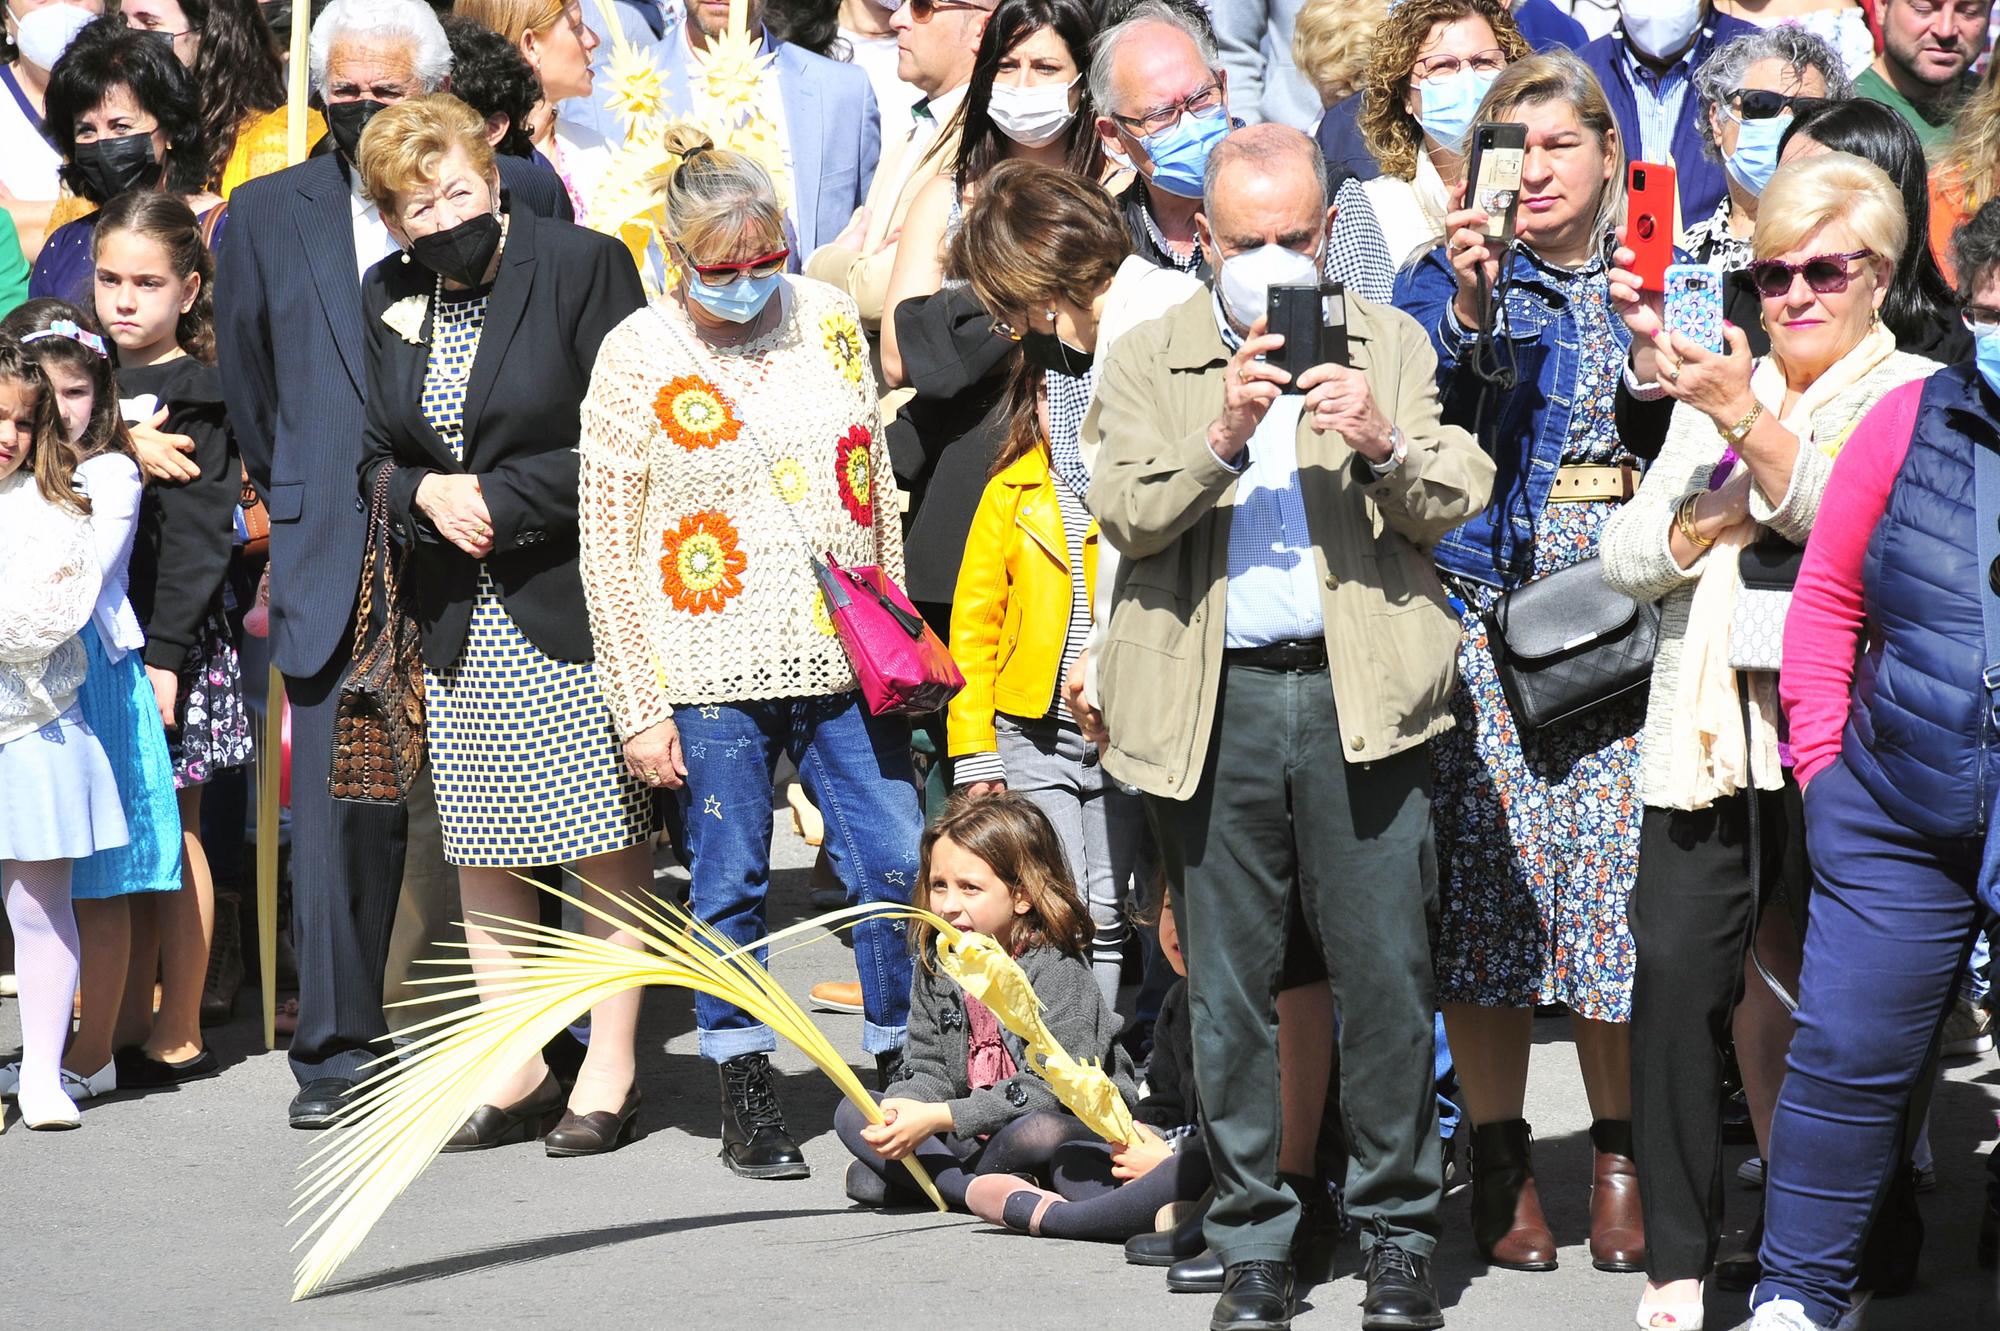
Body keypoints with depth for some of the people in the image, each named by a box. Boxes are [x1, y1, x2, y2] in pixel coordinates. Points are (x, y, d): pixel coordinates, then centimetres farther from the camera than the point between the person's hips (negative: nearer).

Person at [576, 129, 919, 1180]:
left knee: (895, 867, 1)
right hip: (712, 674, -3)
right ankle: (746, 1097, 17)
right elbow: (606, 547, -4)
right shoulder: (636, 356, -5)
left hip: (844, 661, 3)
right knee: (731, 887, 5)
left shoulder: (828, 319, 5)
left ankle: (904, 1071, 14)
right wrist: (638, 707, -6)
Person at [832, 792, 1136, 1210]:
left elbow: (1048, 1089, -24)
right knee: (853, 1114, -8)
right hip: (972, 1136, 7)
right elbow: (929, 1069, 4)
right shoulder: (936, 962, 3)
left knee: (1039, 1132, -40)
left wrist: (937, 1118, -30)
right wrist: (903, 1107, -22)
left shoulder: (1054, 968, -17)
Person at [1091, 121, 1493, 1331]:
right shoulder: (1150, 362, 10)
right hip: (1213, 705, 1)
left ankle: (1400, 1232, 11)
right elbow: (1126, 517, -5)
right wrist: (1220, 439, -21)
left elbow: (1460, 496, 0)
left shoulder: (1390, 345, 11)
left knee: (1387, 976, -1)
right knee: (1230, 989, 5)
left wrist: (1382, 446, -20)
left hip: (1359, 694, 0)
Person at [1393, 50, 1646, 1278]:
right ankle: (1502, 1164, 6)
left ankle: (1620, 1157, 10)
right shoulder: (1448, 277, 6)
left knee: (1621, 876, -2)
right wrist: (1468, 304, -22)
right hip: (1489, 611, -1)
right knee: (1489, 870, -3)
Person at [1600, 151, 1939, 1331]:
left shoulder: (1916, 395, 5)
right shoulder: (1719, 392, 21)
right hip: (1710, 735, 3)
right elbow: (1630, 558, 14)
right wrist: (1723, 507, -5)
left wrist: (1752, 428, -28)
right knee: (1677, 970, -10)